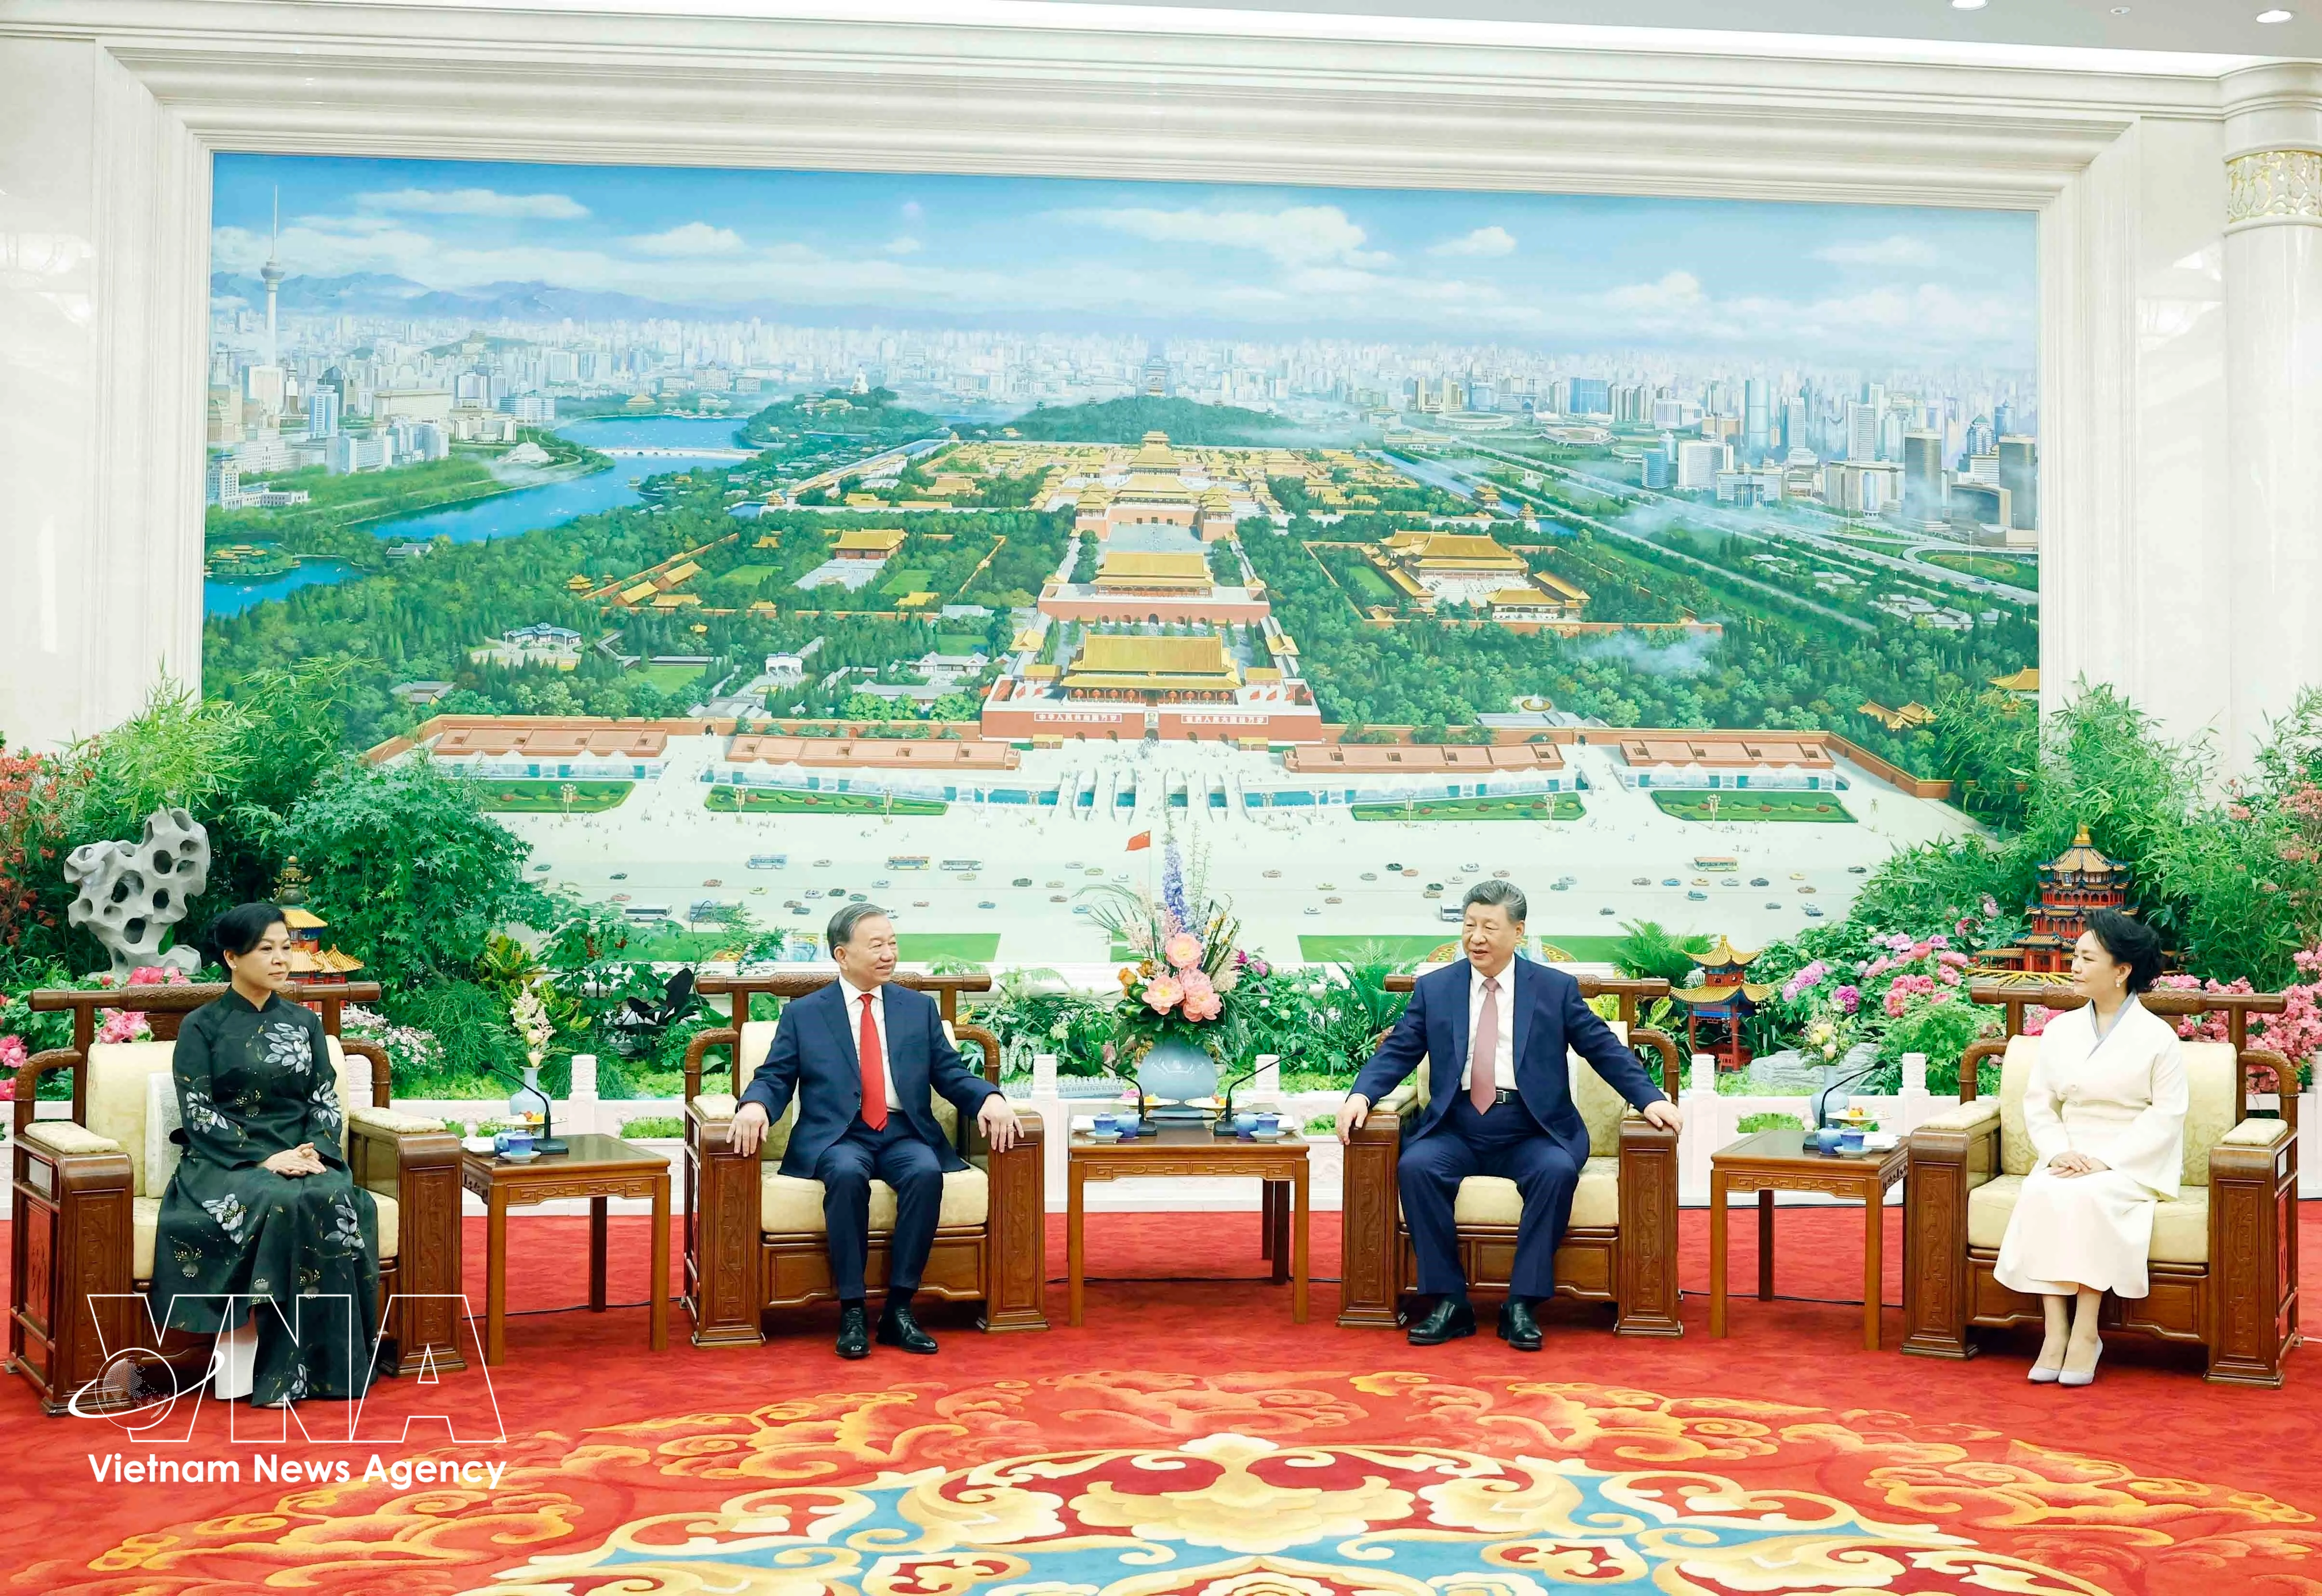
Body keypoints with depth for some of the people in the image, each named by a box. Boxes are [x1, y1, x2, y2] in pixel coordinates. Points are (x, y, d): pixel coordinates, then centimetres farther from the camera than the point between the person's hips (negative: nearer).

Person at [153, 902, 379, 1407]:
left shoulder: (304, 1022, 14)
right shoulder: (201, 1026, 3)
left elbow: (327, 1100, 10)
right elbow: (198, 1114, -5)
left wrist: (315, 1152, -12)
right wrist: (264, 1159, -18)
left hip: (302, 1157, 3)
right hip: (226, 1162, -3)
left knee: (339, 1203, -31)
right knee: (282, 1205, -36)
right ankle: (244, 1351, -27)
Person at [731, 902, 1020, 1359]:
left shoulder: (920, 1008, 16)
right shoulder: (803, 1014, 11)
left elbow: (951, 1074, 11)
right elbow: (775, 1077, 7)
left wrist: (989, 1097, -10)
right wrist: (755, 1104, -17)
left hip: (904, 1135, 2)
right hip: (836, 1137, -2)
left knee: (927, 1172, -32)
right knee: (847, 1174, -36)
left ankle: (899, 1309, -25)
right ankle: (853, 1312, -28)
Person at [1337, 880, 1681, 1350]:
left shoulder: (1556, 989, 8)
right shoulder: (1434, 989, 11)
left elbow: (1605, 1049, 6)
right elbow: (1396, 1053, 9)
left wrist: (1650, 1098, -8)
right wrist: (1360, 1095, -9)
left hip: (1532, 1134, -1)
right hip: (1457, 1131, 1)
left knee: (1558, 1171, -32)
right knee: (1414, 1167, -28)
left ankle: (1522, 1306, -23)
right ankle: (1449, 1303, -20)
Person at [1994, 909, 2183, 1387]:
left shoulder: (2156, 1036, -1)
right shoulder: (2060, 1030, 13)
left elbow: (2167, 1112, -6)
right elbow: (2038, 1102, 11)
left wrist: (2106, 1160, -16)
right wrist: (2058, 1151, -10)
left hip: (2134, 1164, -4)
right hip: (2070, 1159, 4)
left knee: (2086, 1196, -34)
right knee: (2041, 1195, -29)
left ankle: (2086, 1332, -27)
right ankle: (2055, 1331, -30)